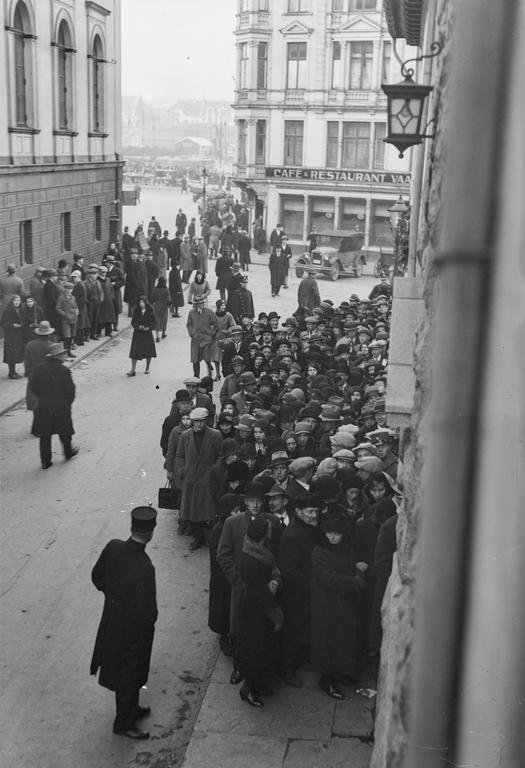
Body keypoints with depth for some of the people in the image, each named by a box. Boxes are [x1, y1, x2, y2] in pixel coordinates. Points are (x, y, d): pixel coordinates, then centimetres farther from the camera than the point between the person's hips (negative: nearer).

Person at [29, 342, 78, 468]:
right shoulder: (64, 370, -14)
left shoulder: (40, 369, -2)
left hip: (43, 406, 3)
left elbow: (33, 385, 2)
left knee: (44, 435, 8)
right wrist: (68, 402, 4)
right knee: (64, 432, 18)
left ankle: (45, 461, 9)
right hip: (61, 406, -3)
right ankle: (68, 453, 36)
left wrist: (42, 396, 13)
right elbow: (70, 390, -13)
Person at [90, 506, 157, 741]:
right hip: (133, 629, -7)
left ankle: (130, 709, 50)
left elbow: (97, 576, 1)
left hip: (111, 621, 7)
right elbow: (145, 609, -29)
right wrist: (151, 619, -8)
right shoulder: (144, 567, -35)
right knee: (129, 675, 16)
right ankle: (124, 723, 35)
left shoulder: (113, 547, -15)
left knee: (121, 671, 27)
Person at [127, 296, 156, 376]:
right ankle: (133, 370, -4)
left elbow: (154, 322, -5)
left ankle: (147, 368, 30)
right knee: (135, 351, -5)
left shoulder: (150, 311, -6)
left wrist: (149, 328, -21)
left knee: (148, 351, 10)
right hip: (137, 333, 1)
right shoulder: (137, 310, -1)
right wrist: (138, 326, -18)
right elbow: (133, 321, 0)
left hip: (147, 333, -1)